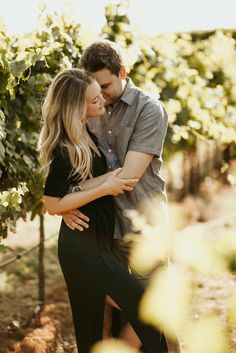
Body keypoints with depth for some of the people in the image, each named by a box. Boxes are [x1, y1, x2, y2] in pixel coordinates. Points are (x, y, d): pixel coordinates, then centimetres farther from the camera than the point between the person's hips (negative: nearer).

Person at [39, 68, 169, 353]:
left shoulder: (86, 135, 7)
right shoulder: (65, 149, -21)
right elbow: (53, 204, -20)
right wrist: (105, 188, -19)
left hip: (96, 241, 9)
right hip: (83, 246, -9)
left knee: (90, 324, 14)